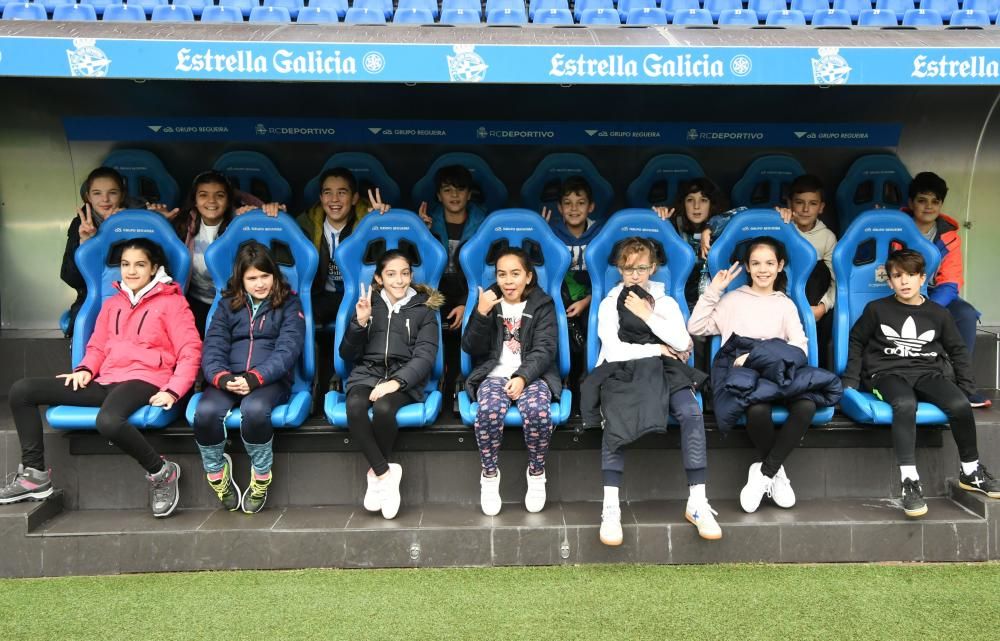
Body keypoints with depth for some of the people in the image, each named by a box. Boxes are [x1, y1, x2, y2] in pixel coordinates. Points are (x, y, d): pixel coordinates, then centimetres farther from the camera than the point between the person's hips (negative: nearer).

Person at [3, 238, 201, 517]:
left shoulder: (172, 301, 2)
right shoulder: (112, 303, 22)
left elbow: (190, 351, -5)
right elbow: (97, 346, 23)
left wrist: (173, 391, -17)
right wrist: (85, 370, 1)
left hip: (144, 381, -7)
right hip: (106, 382, 7)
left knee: (108, 421, -40)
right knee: (22, 390, -4)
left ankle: (161, 471, -16)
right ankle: (35, 473, 2)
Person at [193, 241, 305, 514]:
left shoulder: (289, 303, 9)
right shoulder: (228, 304, 17)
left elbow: (287, 349, -5)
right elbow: (213, 347, 5)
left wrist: (254, 378, -21)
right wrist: (222, 378, -18)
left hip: (270, 379, -2)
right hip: (229, 378, 3)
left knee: (254, 409, -36)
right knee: (206, 412, -30)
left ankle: (261, 478, -13)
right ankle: (217, 474, -4)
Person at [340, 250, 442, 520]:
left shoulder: (423, 309, 10)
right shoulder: (369, 304, 17)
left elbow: (425, 356, -2)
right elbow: (347, 354, 13)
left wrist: (396, 382, -20)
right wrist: (360, 322, -5)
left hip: (404, 379, -2)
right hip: (366, 373, 2)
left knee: (383, 408, -35)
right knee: (355, 408, -33)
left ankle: (377, 473, -13)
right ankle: (386, 472, -22)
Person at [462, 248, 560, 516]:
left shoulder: (542, 304, 7)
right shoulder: (488, 301, 11)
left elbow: (544, 350, -4)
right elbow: (471, 348, 2)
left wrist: (522, 377, -21)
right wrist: (482, 313, -13)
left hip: (532, 375, 0)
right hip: (494, 374, 1)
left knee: (538, 412, -34)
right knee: (489, 412, -34)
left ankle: (536, 474, -8)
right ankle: (489, 476, -11)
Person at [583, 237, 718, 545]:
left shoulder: (666, 302, 19)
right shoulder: (609, 304, 13)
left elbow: (682, 343, 2)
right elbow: (613, 350, -2)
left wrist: (648, 315, -2)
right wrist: (658, 349, 0)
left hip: (664, 370, 2)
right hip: (623, 371, -2)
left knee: (691, 413, -31)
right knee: (615, 420, -35)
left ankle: (697, 502, -27)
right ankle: (611, 508, -35)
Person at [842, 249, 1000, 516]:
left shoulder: (938, 313, 11)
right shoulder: (876, 309, 5)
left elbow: (957, 351, 20)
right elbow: (856, 342, 12)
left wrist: (967, 388, 14)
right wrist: (850, 381, 5)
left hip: (928, 372, 3)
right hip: (888, 372, -3)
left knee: (959, 406, -27)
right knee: (905, 405, -38)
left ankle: (971, 472, -2)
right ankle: (910, 482, -35)